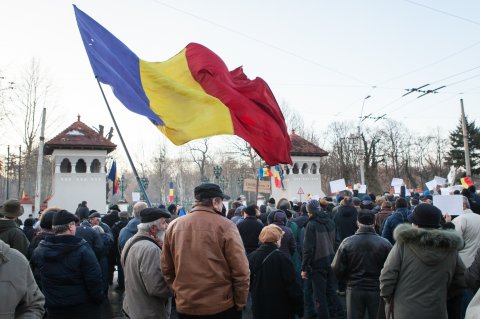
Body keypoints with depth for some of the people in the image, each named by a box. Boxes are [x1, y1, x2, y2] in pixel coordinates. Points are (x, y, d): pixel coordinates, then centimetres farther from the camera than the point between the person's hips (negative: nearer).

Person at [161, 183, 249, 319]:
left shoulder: (174, 226, -1)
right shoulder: (225, 226, -13)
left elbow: (166, 269, 5)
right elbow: (240, 271, -14)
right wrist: (240, 303, -2)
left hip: (185, 305, 4)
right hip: (221, 305, -3)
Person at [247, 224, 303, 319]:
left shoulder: (250, 257, -4)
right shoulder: (282, 259, -19)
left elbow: (248, 284, 6)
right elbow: (292, 287, -16)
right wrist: (300, 310, -6)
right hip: (281, 311, -4)